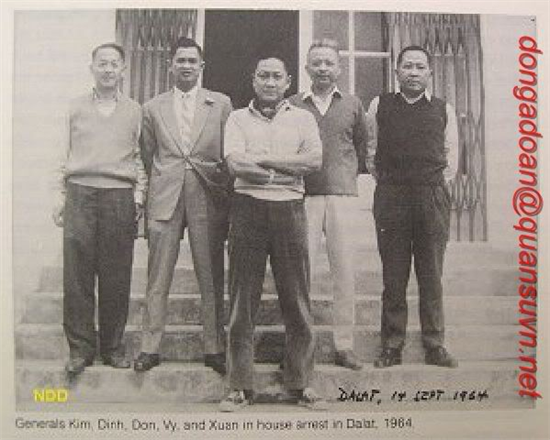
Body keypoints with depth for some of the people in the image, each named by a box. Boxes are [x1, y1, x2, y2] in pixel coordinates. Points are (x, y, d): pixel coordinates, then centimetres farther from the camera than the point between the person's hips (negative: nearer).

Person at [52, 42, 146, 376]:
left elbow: (139, 157, 13)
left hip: (120, 197, 0)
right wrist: (61, 196, 6)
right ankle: (80, 349, 6)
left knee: (117, 277, 0)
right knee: (77, 275, -3)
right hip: (80, 193, 1)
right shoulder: (76, 108, 14)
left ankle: (113, 347, 11)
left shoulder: (134, 111, 13)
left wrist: (139, 193, 2)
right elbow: (65, 155, 13)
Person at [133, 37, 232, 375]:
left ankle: (215, 349, 12)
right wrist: (153, 194, 11)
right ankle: (150, 348, 11)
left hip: (208, 201, -1)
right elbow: (148, 157, 16)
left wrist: (227, 199, 3)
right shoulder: (154, 108, 12)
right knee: (158, 280, 2)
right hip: (164, 200, 1)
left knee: (212, 279, 3)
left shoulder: (221, 104, 8)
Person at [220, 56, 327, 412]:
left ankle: (301, 384, 11)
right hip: (248, 207, 0)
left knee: (297, 299, 1)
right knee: (242, 300, 1)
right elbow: (235, 163, -4)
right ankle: (241, 387, 8)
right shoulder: (238, 118, 13)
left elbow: (315, 159, -3)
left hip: (289, 209, 1)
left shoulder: (303, 118, 14)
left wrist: (261, 160, -6)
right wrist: (286, 170, -8)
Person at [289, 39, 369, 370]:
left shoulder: (353, 105, 12)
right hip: (304, 196, -1)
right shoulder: (293, 105, 9)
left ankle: (345, 346, 7)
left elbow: (362, 147, 20)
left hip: (343, 196, 1)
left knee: (345, 271, 0)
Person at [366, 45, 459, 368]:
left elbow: (451, 158, 13)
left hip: (433, 199, 1)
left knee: (432, 277, 5)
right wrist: (383, 180, 8)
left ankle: (435, 346, 15)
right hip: (390, 199, 0)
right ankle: (392, 347, 11)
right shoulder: (380, 106, 8)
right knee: (393, 278, 3)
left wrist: (435, 186, 8)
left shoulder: (444, 110, 9)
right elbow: (371, 150, 12)